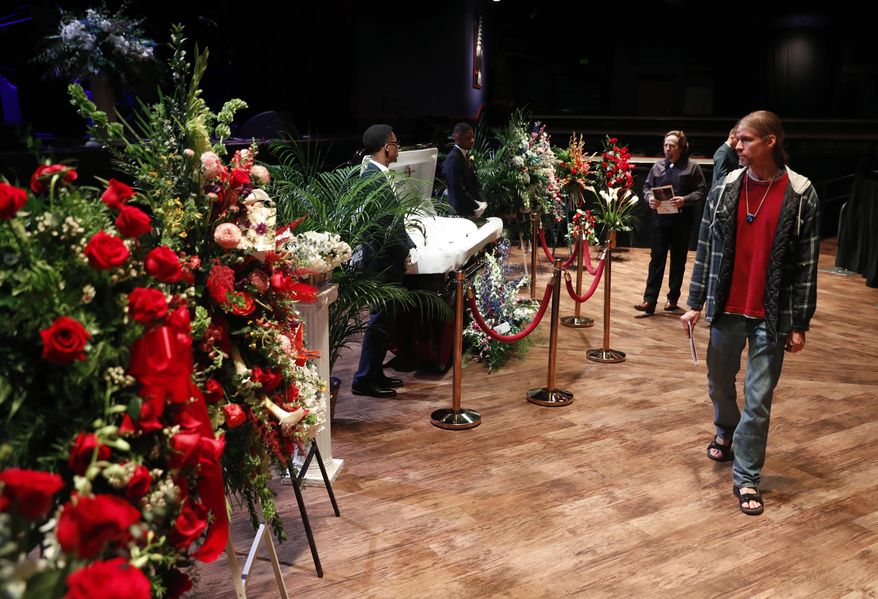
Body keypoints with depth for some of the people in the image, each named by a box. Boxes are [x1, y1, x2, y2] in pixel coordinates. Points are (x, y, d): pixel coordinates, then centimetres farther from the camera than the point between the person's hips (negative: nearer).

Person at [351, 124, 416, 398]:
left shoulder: (376, 174, 12)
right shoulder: (372, 178, -20)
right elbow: (380, 226, -22)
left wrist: (406, 247, 14)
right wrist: (406, 249, -15)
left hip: (387, 259, 10)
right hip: (383, 261, -10)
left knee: (385, 318, 17)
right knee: (380, 320, -2)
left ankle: (375, 373, 27)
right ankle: (364, 380, 7)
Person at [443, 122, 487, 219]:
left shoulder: (467, 156, 10)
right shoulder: (453, 159, -16)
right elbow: (458, 190, -21)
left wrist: (481, 203, 1)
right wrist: (477, 207, -14)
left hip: (472, 211, 8)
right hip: (462, 213, -8)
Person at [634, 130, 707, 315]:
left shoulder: (692, 168, -1)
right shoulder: (658, 166, 10)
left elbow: (701, 191, -3)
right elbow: (647, 186, 15)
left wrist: (685, 200, -19)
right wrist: (649, 197, -7)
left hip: (681, 220, -2)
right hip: (660, 219, 2)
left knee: (678, 260, 8)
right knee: (656, 258, -2)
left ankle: (673, 298, 20)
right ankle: (649, 300, -5)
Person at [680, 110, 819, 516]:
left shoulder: (800, 195, -7)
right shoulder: (725, 188, 0)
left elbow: (806, 263, -5)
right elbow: (706, 249, 4)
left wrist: (800, 324, -6)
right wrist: (695, 303, 2)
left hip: (771, 314, -3)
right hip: (727, 308, 3)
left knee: (759, 398, 2)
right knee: (719, 383, 18)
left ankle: (746, 477, 15)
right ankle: (726, 433, 47)